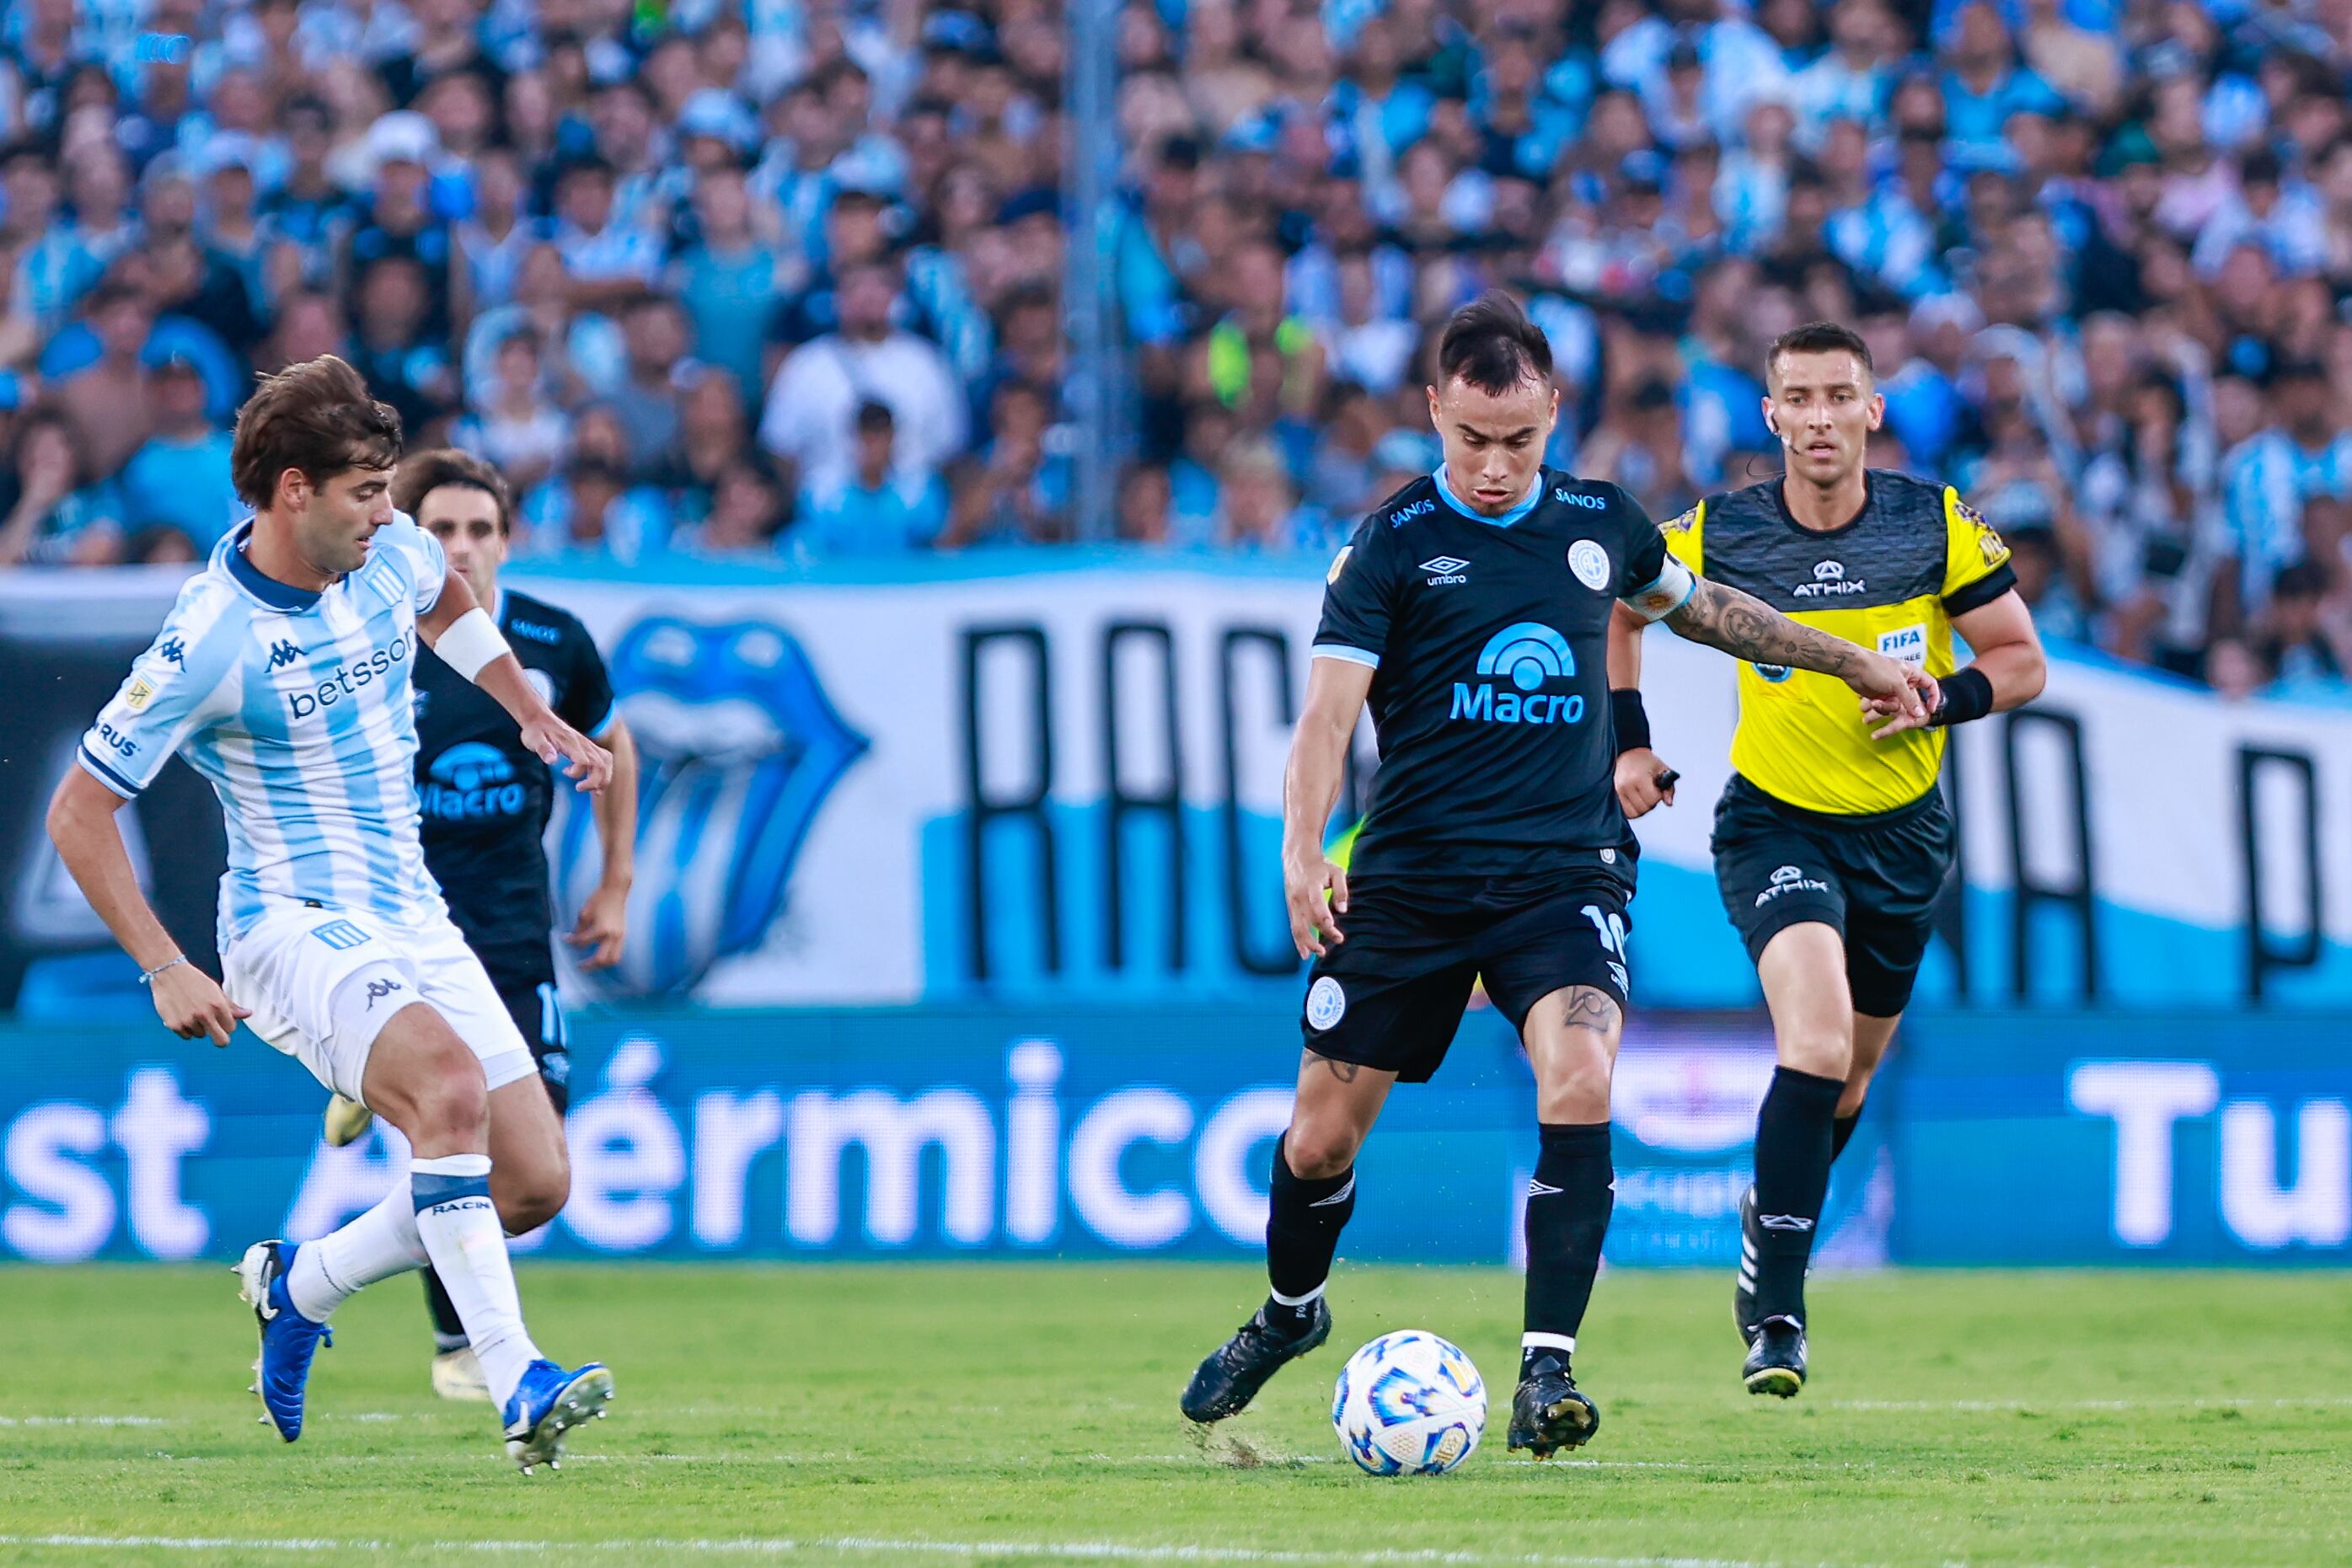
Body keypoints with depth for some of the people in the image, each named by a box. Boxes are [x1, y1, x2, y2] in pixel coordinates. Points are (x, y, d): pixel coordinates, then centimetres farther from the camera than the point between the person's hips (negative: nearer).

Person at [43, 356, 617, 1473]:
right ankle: (517, 1387, -37)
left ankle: (301, 1286, 22)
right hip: (293, 927, -7)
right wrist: (164, 970, -16)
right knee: (449, 1082, -34)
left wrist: (533, 714, 19)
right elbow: (77, 813, -11)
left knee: (532, 1184, -1)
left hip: (414, 922, 7)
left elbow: (446, 601, 28)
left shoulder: (388, 554, 0)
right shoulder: (209, 643, -18)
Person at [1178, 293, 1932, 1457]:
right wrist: (1303, 847, -30)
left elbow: (1693, 606, 27)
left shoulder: (1599, 524, 7)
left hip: (1564, 872, 1)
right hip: (1409, 876, -1)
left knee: (1579, 1084, -25)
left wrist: (1852, 663, 36)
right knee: (1322, 1139, 4)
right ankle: (1289, 1315, 35)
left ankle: (1547, 1370, -22)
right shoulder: (1392, 544, -4)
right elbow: (1331, 705, -13)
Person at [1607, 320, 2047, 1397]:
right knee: (1817, 1040, -25)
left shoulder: (1935, 523, -9)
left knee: (1849, 1075, 15)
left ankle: (1769, 1223, 46)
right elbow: (1615, 603, 9)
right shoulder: (1718, 536, -10)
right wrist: (1628, 741, 1)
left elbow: (2022, 661, -2)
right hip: (1773, 825, -3)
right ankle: (1776, 1316, -22)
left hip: (1903, 832, 3)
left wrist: (1943, 699, -21)